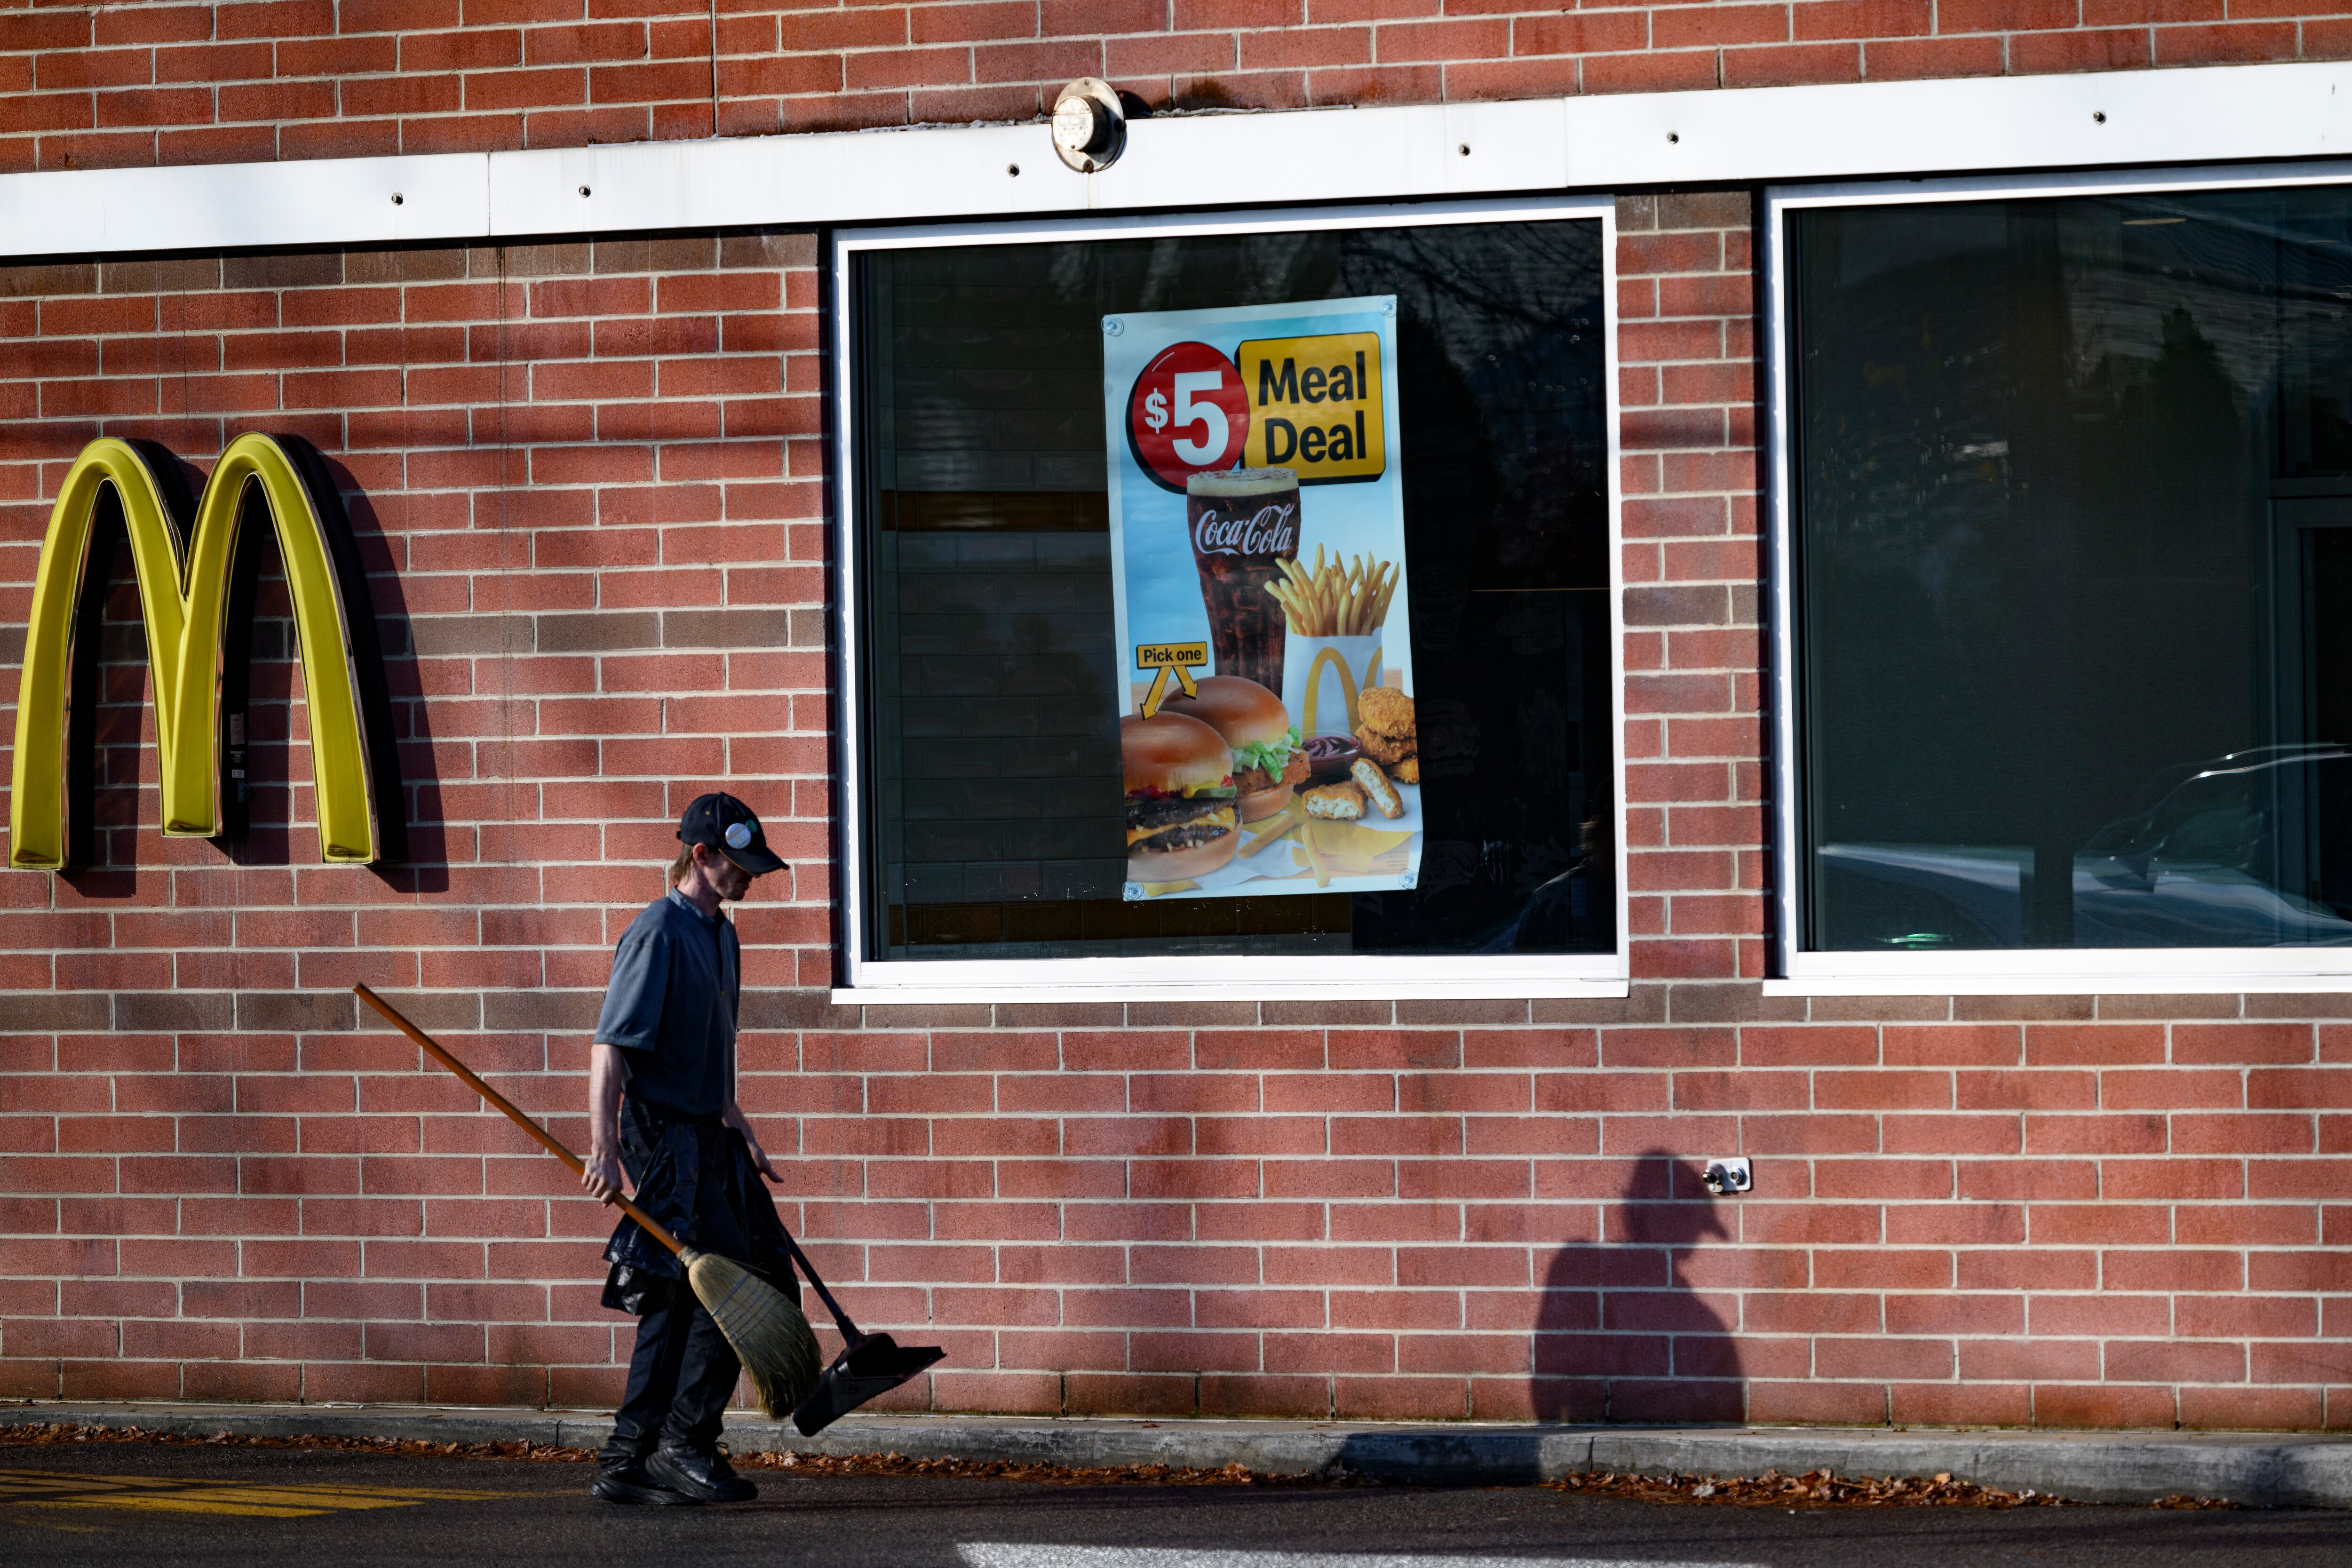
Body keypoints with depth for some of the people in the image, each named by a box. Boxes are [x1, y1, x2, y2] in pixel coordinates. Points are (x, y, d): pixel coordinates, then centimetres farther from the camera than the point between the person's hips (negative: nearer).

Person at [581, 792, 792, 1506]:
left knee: (678, 1302, 9)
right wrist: (604, 1149, -24)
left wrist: (739, 1132, 26)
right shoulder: (659, 934, -12)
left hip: (707, 1135, 9)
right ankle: (683, 1445, -5)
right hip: (664, 1133, -9)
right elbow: (610, 1046, -17)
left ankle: (627, 1462, 12)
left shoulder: (720, 936, 17)